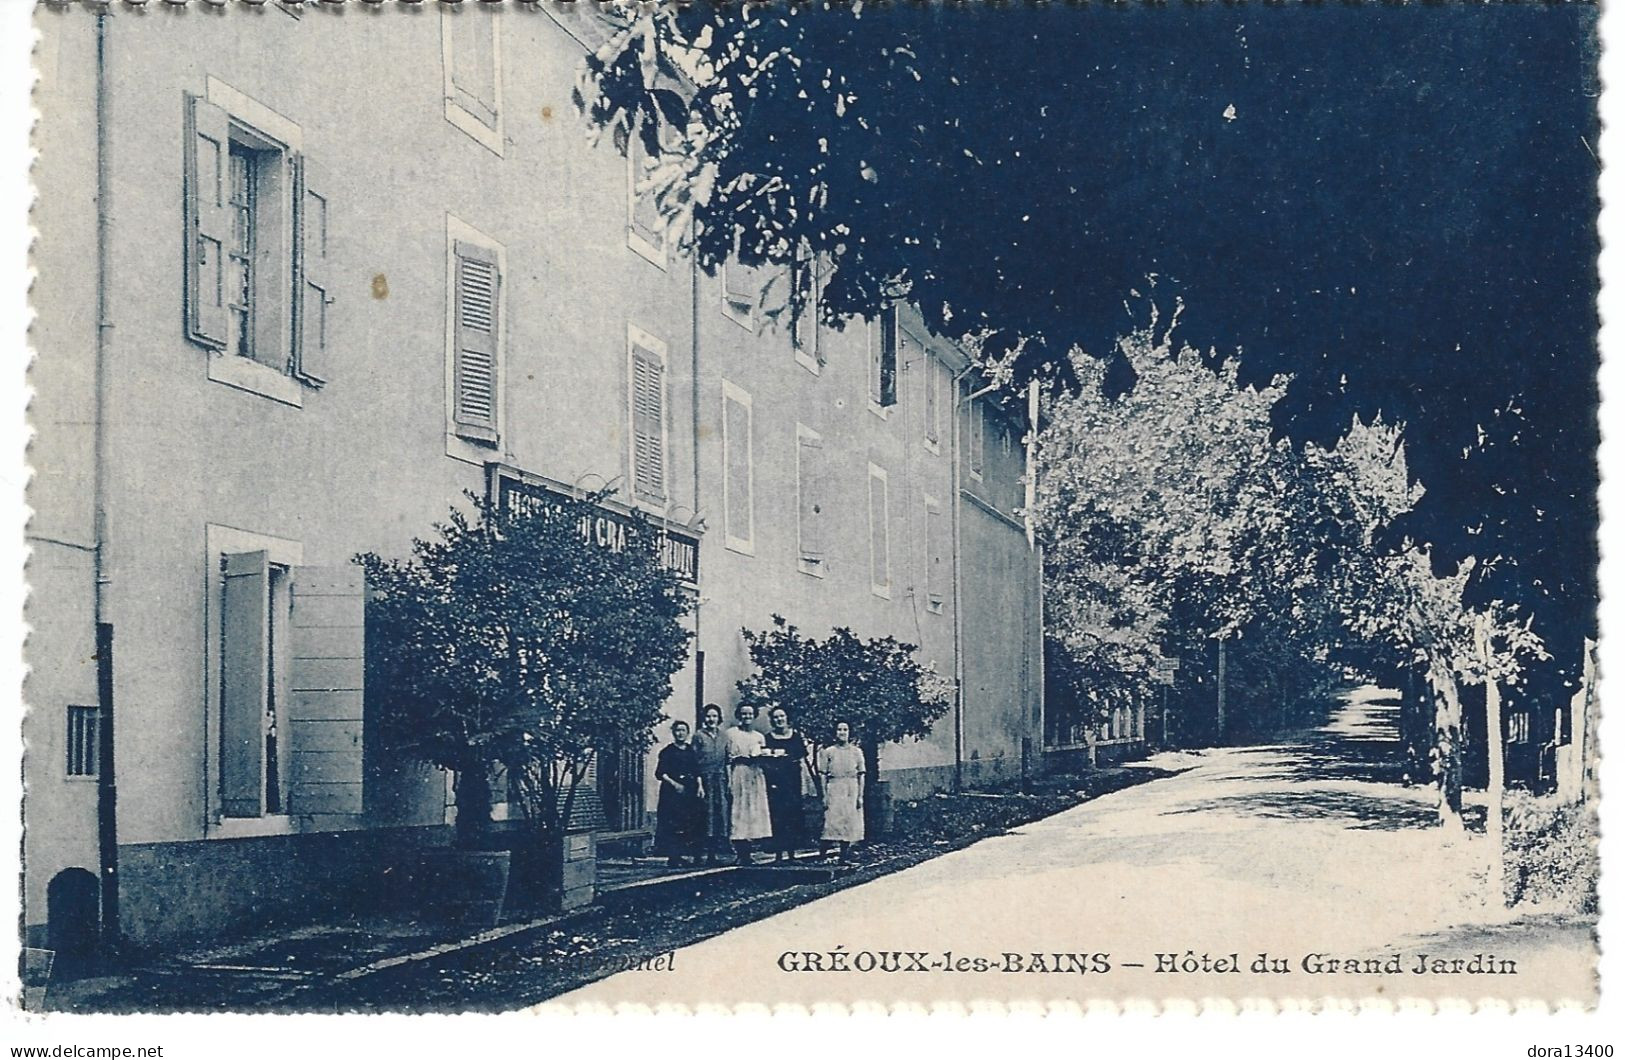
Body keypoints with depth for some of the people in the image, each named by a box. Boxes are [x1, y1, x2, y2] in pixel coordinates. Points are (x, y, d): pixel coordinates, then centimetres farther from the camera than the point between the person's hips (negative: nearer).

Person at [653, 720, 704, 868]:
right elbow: (660, 773, -7)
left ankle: (684, 854, 7)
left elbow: (697, 772, 15)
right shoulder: (667, 751, -1)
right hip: (672, 791, -5)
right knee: (673, 823, -9)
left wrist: (700, 786, 0)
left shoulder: (691, 750, 14)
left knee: (690, 824, 1)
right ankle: (672, 856, -8)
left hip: (690, 790, 5)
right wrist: (674, 783, -17)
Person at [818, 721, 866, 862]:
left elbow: (861, 776, 8)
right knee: (831, 822, -9)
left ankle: (844, 856, 5)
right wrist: (824, 795, -4)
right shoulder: (828, 752, 5)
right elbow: (823, 776, 4)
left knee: (849, 823, 0)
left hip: (852, 791, 2)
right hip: (834, 790, -2)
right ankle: (824, 854, -7)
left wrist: (860, 796, 1)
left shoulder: (856, 752, 9)